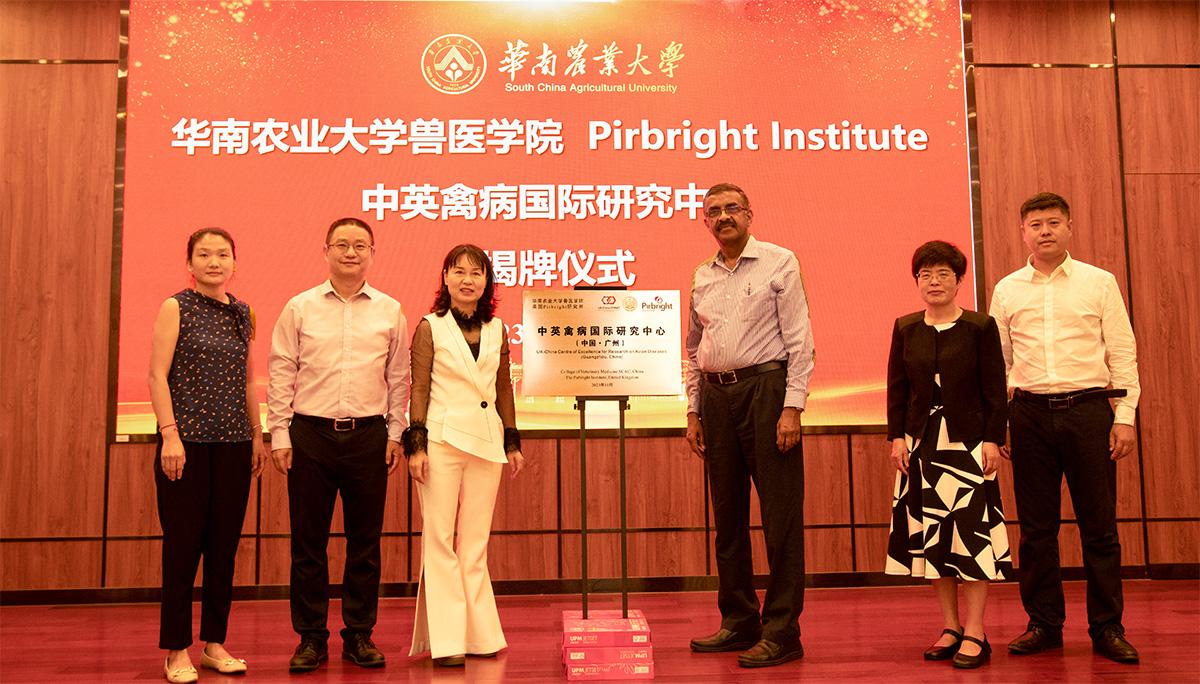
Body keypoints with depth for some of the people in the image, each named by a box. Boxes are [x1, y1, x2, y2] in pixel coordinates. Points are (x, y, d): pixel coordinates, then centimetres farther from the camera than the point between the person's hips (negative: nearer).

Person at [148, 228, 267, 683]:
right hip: (188, 440, -5)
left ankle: (214, 643, 19)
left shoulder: (243, 313, 12)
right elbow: (157, 375, -7)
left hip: (234, 442, 5)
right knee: (183, 543, 0)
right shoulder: (176, 308, -2)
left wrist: (257, 435, 12)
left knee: (225, 543, 8)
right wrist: (169, 435, -15)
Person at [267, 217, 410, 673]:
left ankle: (359, 635, 19)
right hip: (311, 434, 0)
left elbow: (399, 378, 10)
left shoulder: (390, 311, 6)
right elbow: (281, 375, 4)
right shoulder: (299, 308, 4)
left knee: (365, 541, 7)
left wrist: (396, 433, 6)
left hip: (368, 435, 1)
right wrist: (279, 435, -1)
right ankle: (311, 638, 17)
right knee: (308, 541, 4)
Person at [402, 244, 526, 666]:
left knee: (476, 541, 9)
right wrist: (416, 445, -9)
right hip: (443, 439, -3)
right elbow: (419, 390, -3)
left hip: (486, 441, 3)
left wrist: (512, 443, 11)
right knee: (440, 538, -1)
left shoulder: (497, 330, 10)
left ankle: (479, 633, 17)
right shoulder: (430, 327, 0)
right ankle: (446, 639, 5)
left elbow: (504, 390, 13)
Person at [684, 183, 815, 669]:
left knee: (780, 515, -4)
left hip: (765, 387, -6)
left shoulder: (779, 263, 0)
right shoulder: (702, 276, 15)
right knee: (728, 516, 10)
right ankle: (739, 623, 21)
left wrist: (793, 407, -14)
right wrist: (694, 411, 13)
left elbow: (799, 341, -6)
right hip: (717, 396, 6)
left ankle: (781, 633, 3)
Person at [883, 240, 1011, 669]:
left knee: (970, 532, -3)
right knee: (930, 535, 6)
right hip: (921, 443, 4)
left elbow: (995, 390, -2)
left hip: (968, 442, -3)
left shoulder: (981, 327, -1)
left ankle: (974, 633, 5)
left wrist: (993, 439, -9)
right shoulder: (905, 329, 7)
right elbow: (896, 388, 7)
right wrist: (897, 436, -1)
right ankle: (950, 627, 16)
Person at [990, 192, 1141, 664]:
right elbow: (998, 360, 11)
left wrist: (1125, 416, -4)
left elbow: (1123, 353, 3)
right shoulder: (1007, 290, 9)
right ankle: (1044, 624, 18)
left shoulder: (1099, 282, 5)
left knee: (1098, 524, 3)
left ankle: (1107, 628, 14)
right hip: (1030, 413, 2)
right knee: (1037, 527, 7)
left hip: (1088, 409, -1)